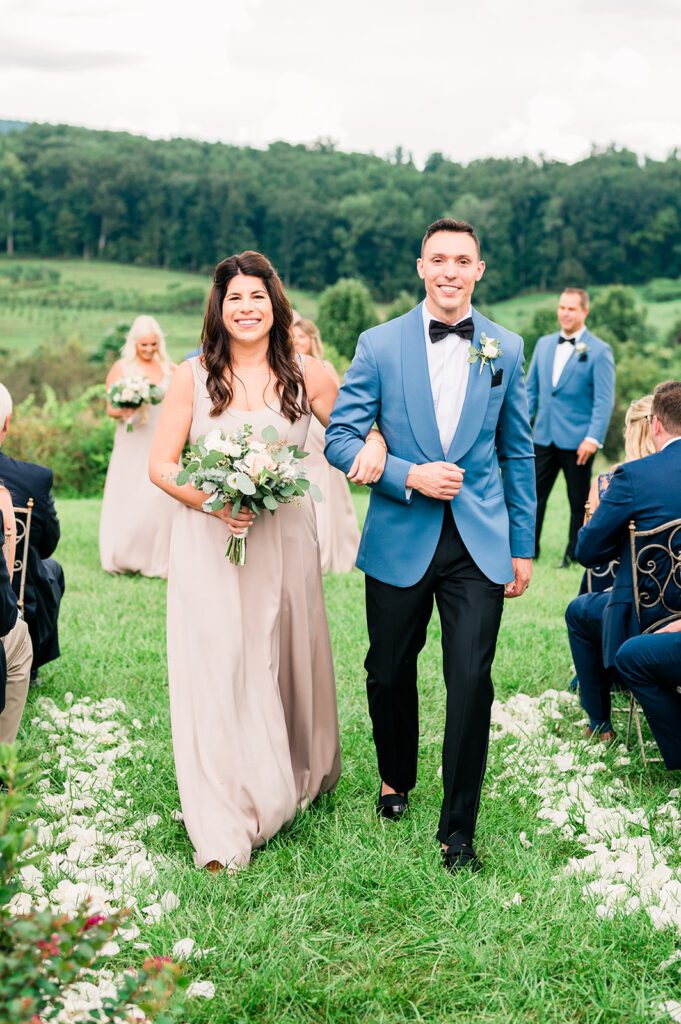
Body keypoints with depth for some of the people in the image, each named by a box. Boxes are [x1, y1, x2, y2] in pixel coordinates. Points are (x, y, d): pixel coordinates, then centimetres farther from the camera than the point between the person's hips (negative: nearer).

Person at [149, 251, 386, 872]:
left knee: (286, 662, 12)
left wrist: (374, 442, -10)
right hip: (208, 545, -1)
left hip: (284, 542, 1)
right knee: (216, 673, -3)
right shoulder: (193, 377, 0)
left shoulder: (306, 375, 2)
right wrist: (210, 501, -17)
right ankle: (225, 827, 5)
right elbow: (161, 465, 0)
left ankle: (296, 779, 37)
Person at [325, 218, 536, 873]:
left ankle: (457, 829, 10)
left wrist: (522, 546, 9)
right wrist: (409, 476, -16)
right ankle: (396, 779, 42)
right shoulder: (380, 345, -1)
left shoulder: (506, 348, 4)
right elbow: (340, 438, -3)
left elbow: (517, 451, 10)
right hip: (400, 541, 0)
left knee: (471, 680, -5)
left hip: (480, 545, 0)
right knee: (389, 673, 13)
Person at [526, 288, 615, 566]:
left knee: (579, 502, 6)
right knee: (533, 494, 4)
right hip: (544, 437, 4)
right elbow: (531, 389, 15)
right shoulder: (544, 344, 10)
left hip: (577, 440, -4)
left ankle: (575, 556, 17)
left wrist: (593, 438, -17)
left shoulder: (599, 351, -6)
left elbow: (604, 400, -9)